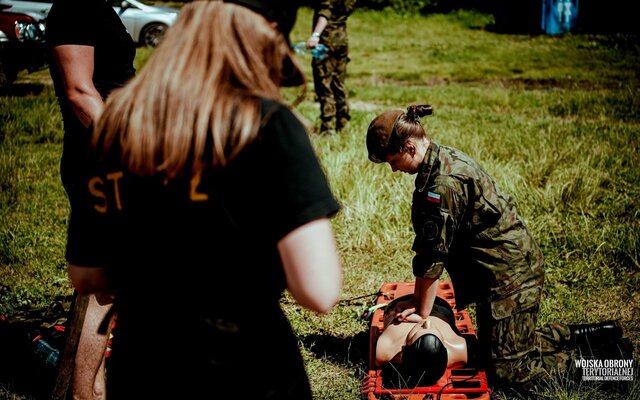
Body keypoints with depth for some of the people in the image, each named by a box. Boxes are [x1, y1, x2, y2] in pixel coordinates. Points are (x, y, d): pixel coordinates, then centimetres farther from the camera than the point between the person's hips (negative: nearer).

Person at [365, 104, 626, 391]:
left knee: (506, 372, -5)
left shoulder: (443, 182, -25)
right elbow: (426, 245, 10)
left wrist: (422, 312, -7)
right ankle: (574, 336, 22)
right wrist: (418, 300, 11)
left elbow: (433, 255, -18)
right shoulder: (443, 160, 7)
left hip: (508, 272, -10)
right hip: (513, 263, 10)